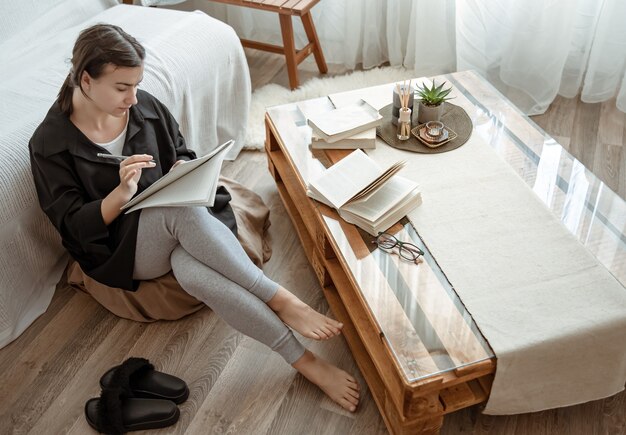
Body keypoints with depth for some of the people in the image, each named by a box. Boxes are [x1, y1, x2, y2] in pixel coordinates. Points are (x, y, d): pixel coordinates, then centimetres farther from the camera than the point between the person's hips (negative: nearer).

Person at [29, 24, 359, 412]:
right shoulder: (50, 143, -9)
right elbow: (75, 227, -11)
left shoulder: (145, 107, 0)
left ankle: (305, 360, -36)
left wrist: (184, 168, -11)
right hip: (119, 249, -3)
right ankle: (281, 300, -33)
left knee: (192, 271, -36)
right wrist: (122, 193, -28)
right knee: (182, 210, -38)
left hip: (177, 226, 3)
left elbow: (183, 154, 14)